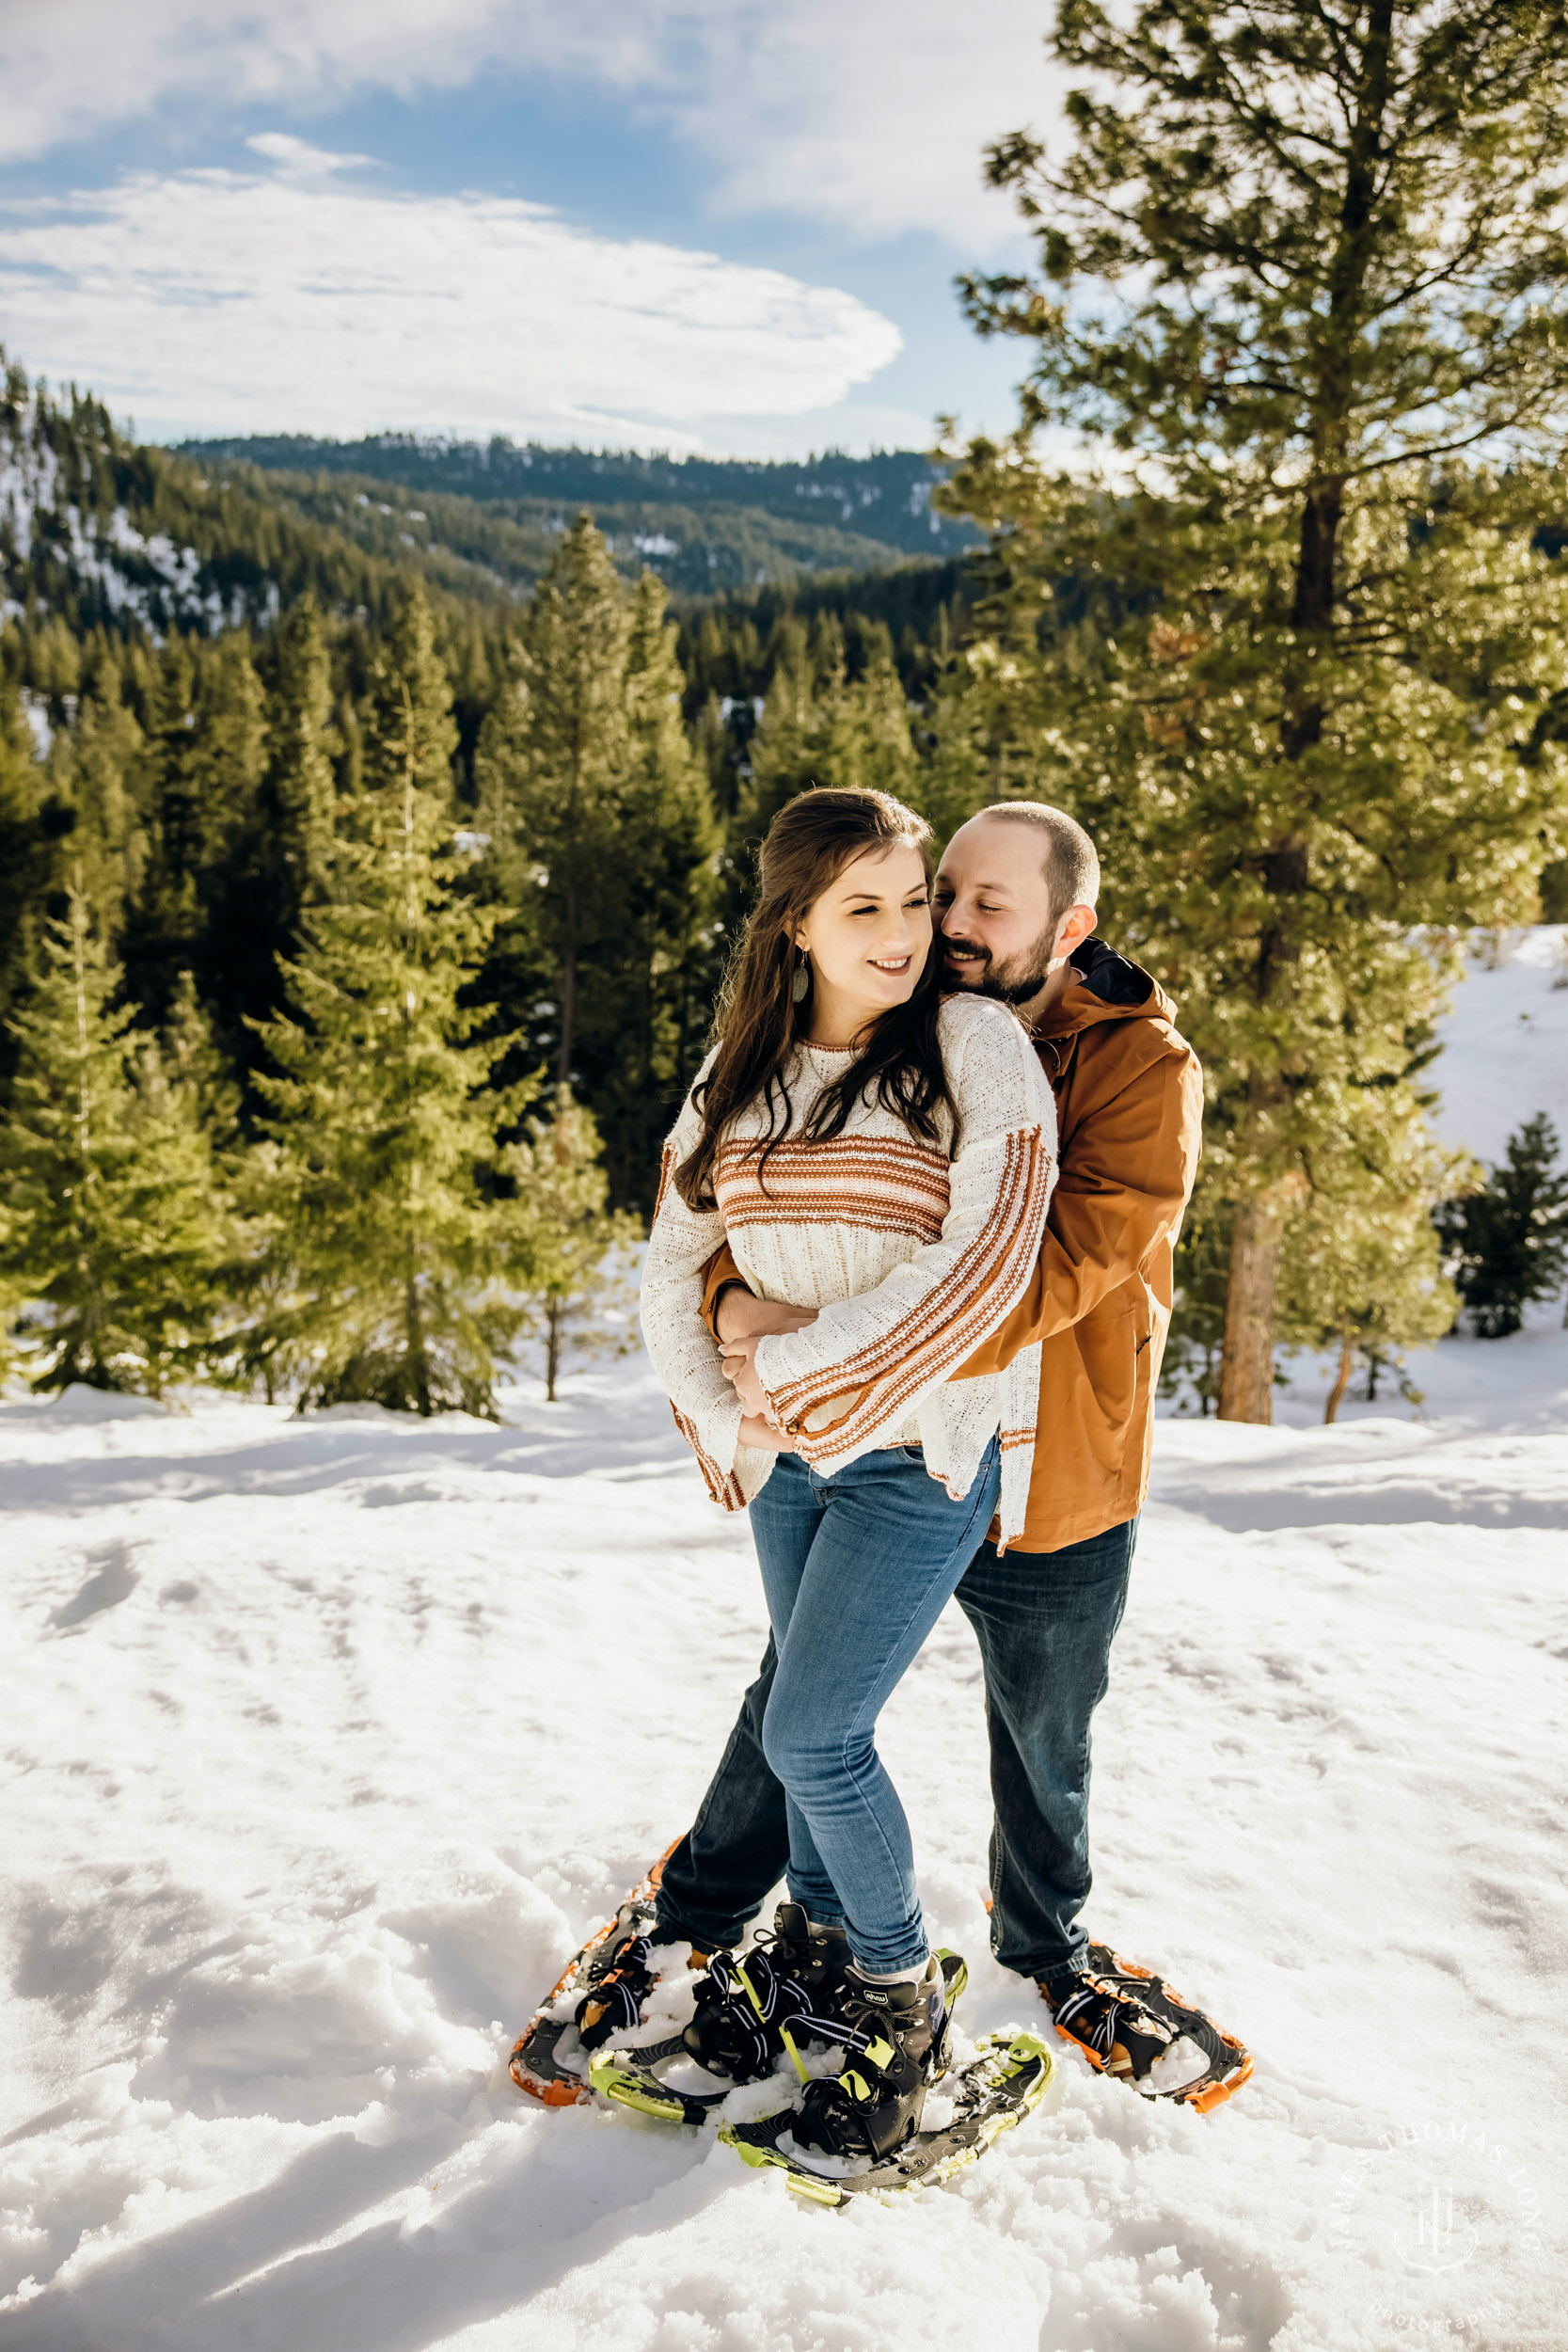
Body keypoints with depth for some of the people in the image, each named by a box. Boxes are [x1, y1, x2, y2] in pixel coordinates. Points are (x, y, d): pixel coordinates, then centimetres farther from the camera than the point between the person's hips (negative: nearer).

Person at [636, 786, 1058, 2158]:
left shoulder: (977, 1046, -11)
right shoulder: (742, 1072, 4)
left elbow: (983, 1261, -21)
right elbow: (676, 1261, 8)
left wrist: (806, 1378, -20)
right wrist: (724, 1421, -2)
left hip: (927, 1449, -5)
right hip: (788, 1451, 5)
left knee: (812, 1732, -8)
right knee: (814, 1722, 16)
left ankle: (902, 1991, 16)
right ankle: (820, 1939, 40)